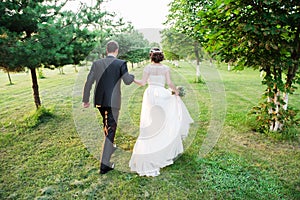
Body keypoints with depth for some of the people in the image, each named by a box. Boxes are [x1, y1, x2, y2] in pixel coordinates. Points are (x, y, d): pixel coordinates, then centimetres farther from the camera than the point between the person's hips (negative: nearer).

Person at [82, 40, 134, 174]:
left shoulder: (97, 63, 3)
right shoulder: (121, 63, -8)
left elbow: (88, 82, 2)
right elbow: (127, 81, -9)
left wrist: (85, 100, 9)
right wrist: (133, 76, 13)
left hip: (99, 101, 5)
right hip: (113, 101, -5)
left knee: (107, 125, 27)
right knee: (110, 130, 1)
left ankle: (110, 146, 50)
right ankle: (104, 164, 2)